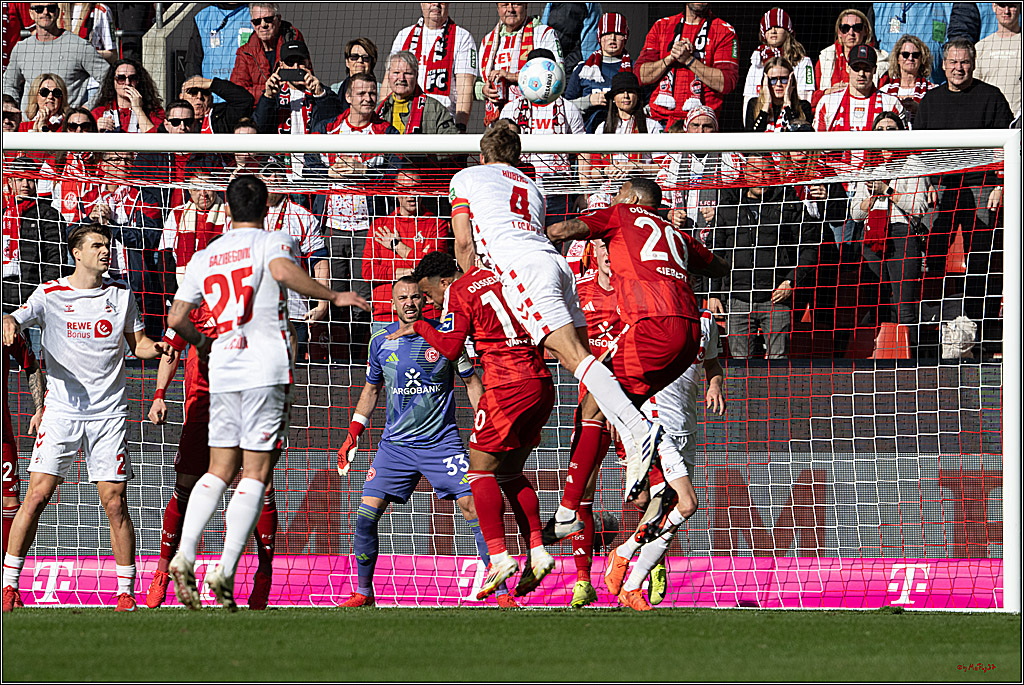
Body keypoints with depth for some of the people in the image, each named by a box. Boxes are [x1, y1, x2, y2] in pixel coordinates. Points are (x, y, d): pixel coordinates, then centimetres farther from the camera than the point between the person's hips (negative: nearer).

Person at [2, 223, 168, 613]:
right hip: (62, 411, -2)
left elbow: (137, 343, 17)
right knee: (36, 496, -9)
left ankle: (126, 592, 5)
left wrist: (154, 348, -5)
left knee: (115, 503, -3)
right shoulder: (51, 295, 2)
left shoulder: (120, 294, 10)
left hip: (109, 413, 2)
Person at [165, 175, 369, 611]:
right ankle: (226, 571, -14)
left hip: (222, 374, 4)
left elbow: (176, 318, 13)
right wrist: (333, 296, -17)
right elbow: (282, 270, -23)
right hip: (266, 371, -4)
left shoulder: (204, 257, 14)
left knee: (219, 471, 12)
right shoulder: (272, 242, 0)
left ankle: (184, 556, -6)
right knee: (256, 475, -3)